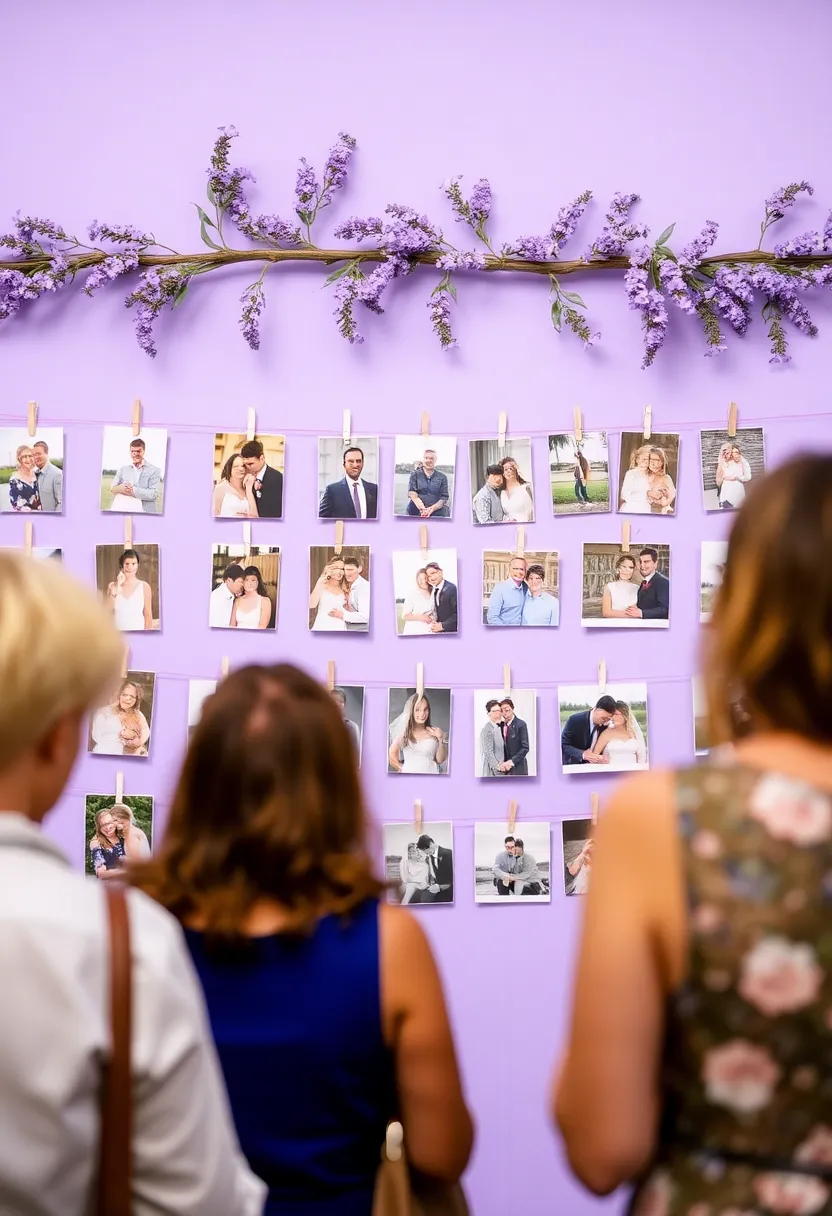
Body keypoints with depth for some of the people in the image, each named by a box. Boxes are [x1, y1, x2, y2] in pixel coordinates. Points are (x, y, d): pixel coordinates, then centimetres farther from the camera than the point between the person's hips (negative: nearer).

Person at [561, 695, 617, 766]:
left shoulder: (605, 725, -5)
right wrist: (582, 754, -36)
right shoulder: (575, 720, -17)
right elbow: (563, 745, -19)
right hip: (572, 765, -4)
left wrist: (605, 758, -22)